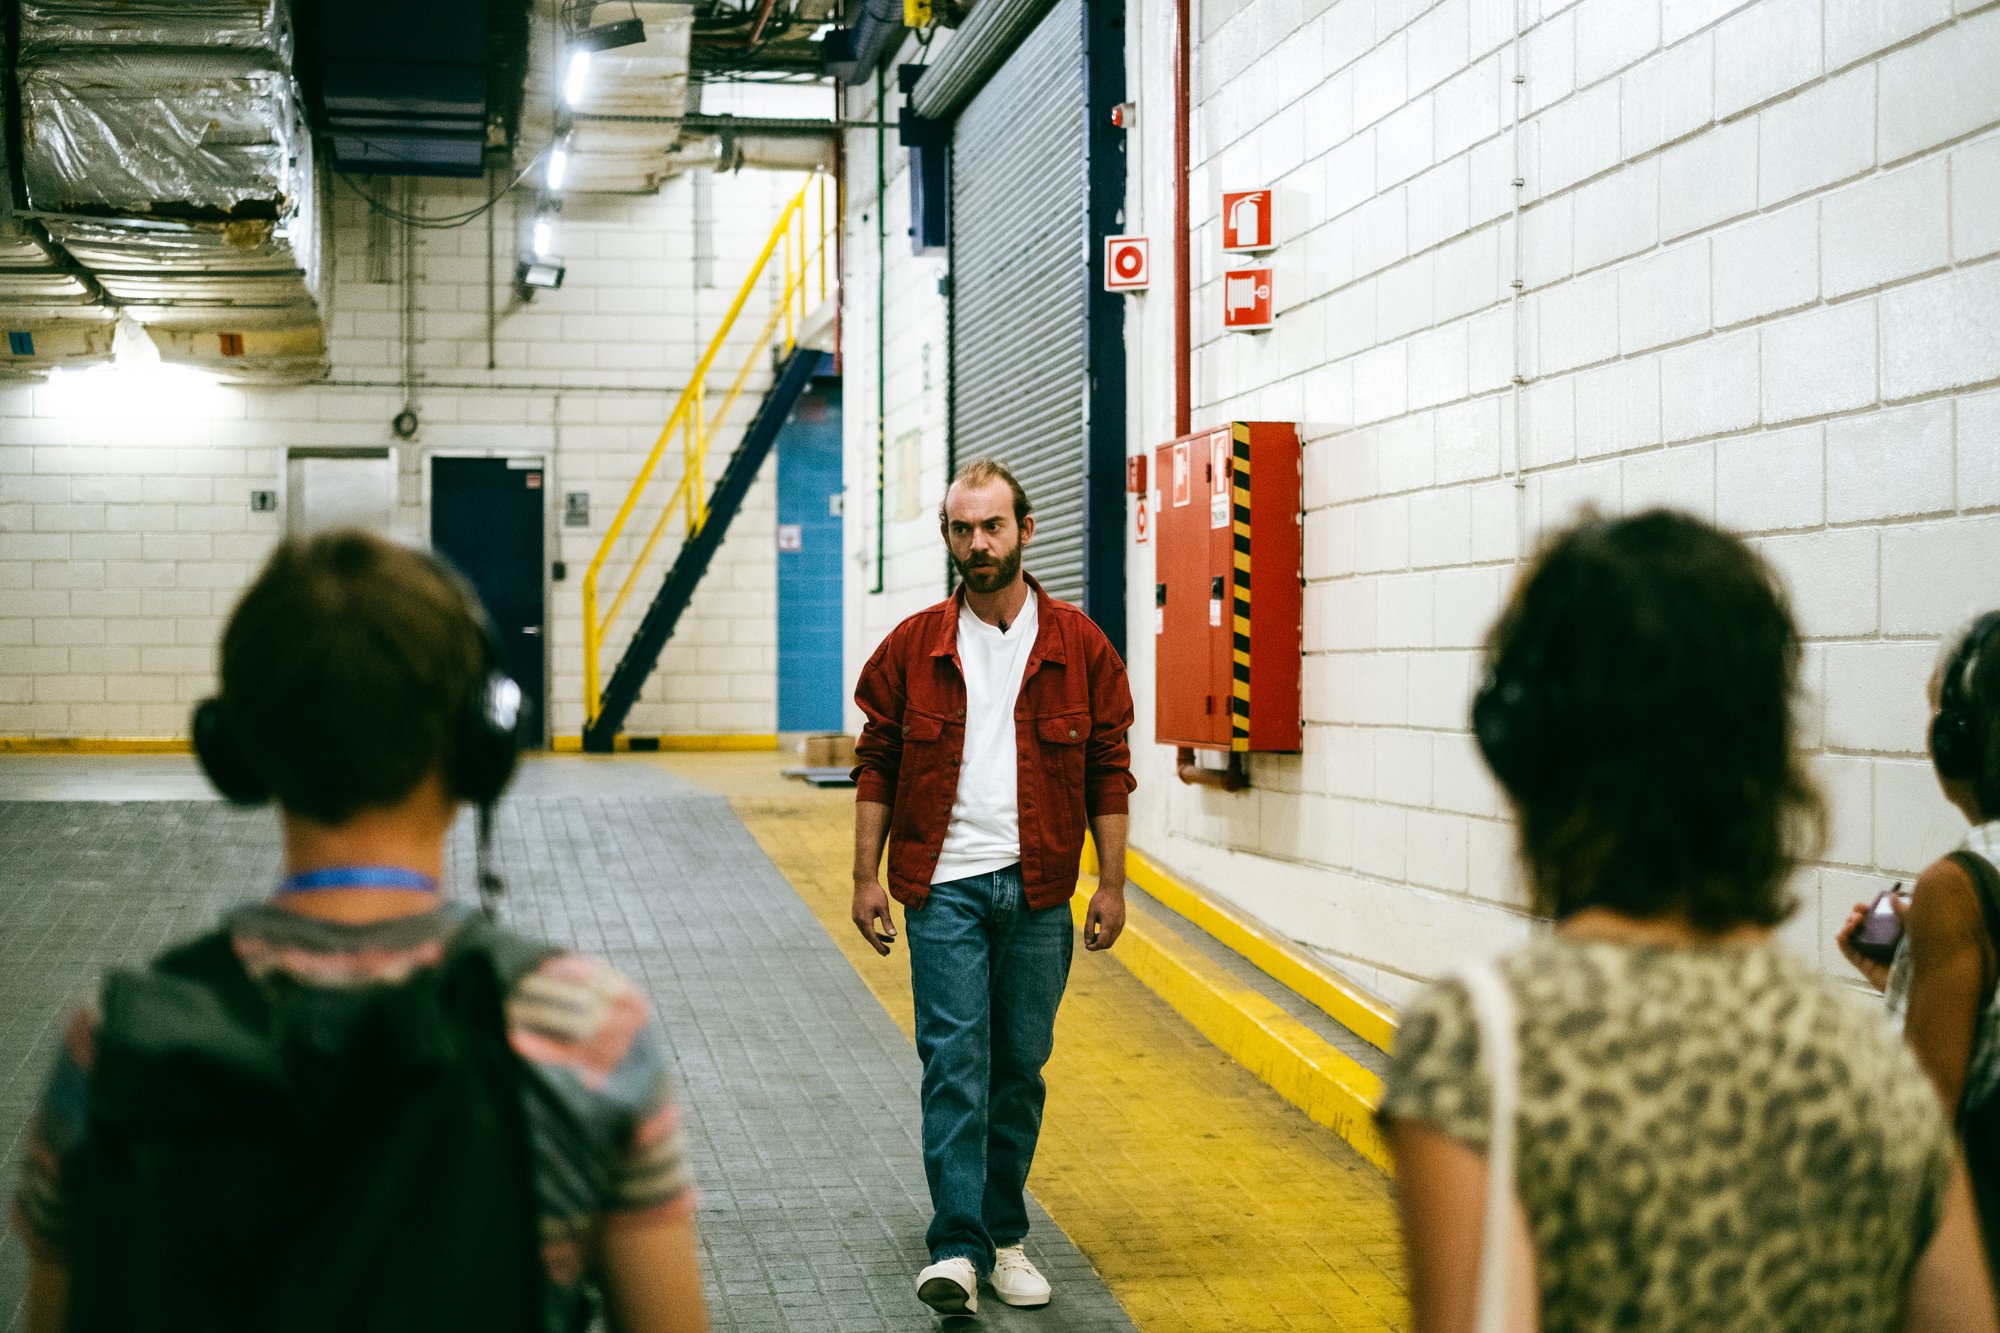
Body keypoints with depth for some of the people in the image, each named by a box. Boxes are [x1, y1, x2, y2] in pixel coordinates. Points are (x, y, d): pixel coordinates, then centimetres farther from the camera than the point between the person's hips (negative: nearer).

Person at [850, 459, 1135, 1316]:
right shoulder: (913, 648, 2)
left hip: (1038, 890, 1)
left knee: (1020, 1067, 9)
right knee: (954, 1062, -8)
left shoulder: (1079, 646, 2)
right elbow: (877, 767, 6)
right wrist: (866, 877, 1)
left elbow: (1108, 771, 5)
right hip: (944, 887, -1)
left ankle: (1003, 1238, 21)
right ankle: (956, 1249, -7)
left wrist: (1112, 883, 1)